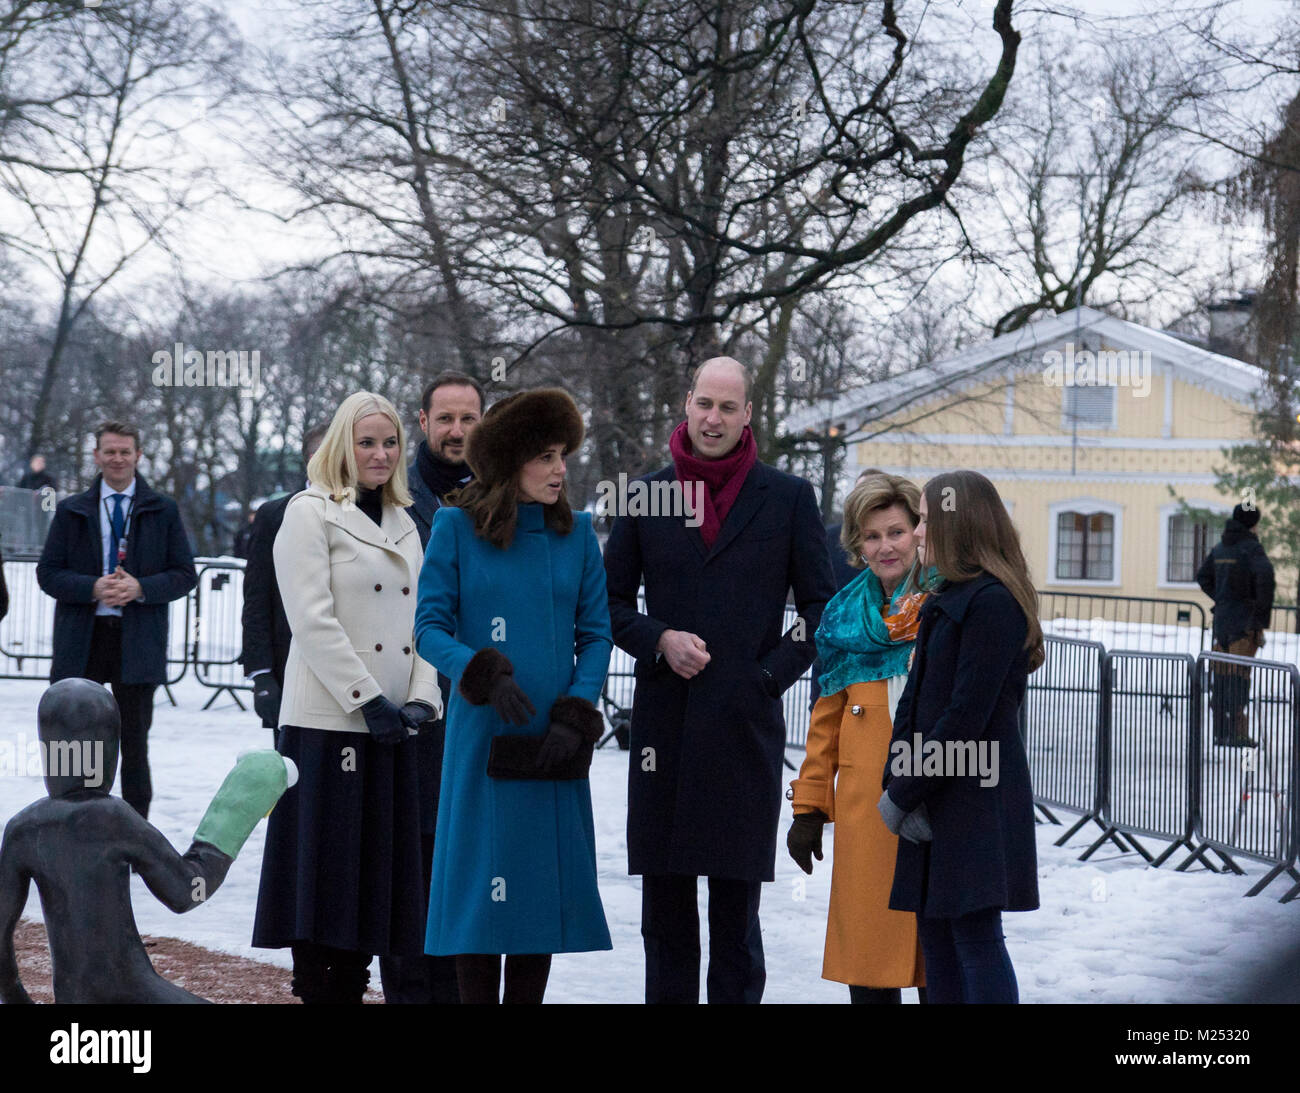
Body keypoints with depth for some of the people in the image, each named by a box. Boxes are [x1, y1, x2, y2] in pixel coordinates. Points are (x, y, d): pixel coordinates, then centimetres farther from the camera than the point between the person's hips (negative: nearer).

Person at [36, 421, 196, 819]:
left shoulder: (163, 511, 7)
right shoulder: (71, 511, 9)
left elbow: (185, 574, 4)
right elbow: (47, 573, 5)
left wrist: (140, 588, -13)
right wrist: (92, 588, -13)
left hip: (137, 642, -1)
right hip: (81, 642, 1)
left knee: (134, 741, 3)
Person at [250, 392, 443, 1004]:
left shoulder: (403, 525, 18)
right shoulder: (310, 512, -2)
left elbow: (421, 620, 13)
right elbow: (313, 621, -11)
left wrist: (420, 700, -3)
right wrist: (370, 701, -15)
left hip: (391, 727, 6)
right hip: (328, 720, -6)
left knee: (374, 870, 7)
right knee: (325, 868, -5)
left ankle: (351, 987, 13)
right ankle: (314, 990, 0)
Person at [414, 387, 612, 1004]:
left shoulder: (575, 532, 6)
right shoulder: (457, 527, -2)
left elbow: (596, 635, 6)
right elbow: (430, 628, -4)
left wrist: (575, 714, -8)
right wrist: (483, 675, -21)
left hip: (552, 743, 3)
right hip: (482, 737, -3)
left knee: (545, 881, 7)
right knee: (481, 880, 0)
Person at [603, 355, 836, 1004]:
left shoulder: (788, 498, 5)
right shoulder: (646, 495, 8)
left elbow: (819, 606, 7)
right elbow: (611, 599, 12)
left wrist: (771, 674, -4)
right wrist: (658, 639, -6)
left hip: (746, 725, -2)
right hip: (663, 725, 2)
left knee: (737, 902, 3)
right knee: (664, 903, 7)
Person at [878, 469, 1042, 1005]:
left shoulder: (992, 602, -14)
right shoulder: (947, 600, 16)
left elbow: (968, 714, -19)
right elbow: (913, 700, 12)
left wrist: (903, 794, -15)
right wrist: (895, 785, -2)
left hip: (977, 799, -9)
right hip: (933, 801, 9)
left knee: (976, 936, -6)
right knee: (936, 936, 11)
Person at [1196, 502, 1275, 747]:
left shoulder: (1220, 547, 13)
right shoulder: (1251, 547, -9)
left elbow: (1203, 576, 24)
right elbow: (1264, 573, -26)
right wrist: (1263, 607, -16)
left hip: (1222, 617, 7)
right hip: (1245, 619, -7)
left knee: (1221, 675, 8)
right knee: (1239, 675, -8)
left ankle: (1220, 731, 10)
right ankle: (1237, 733, -10)